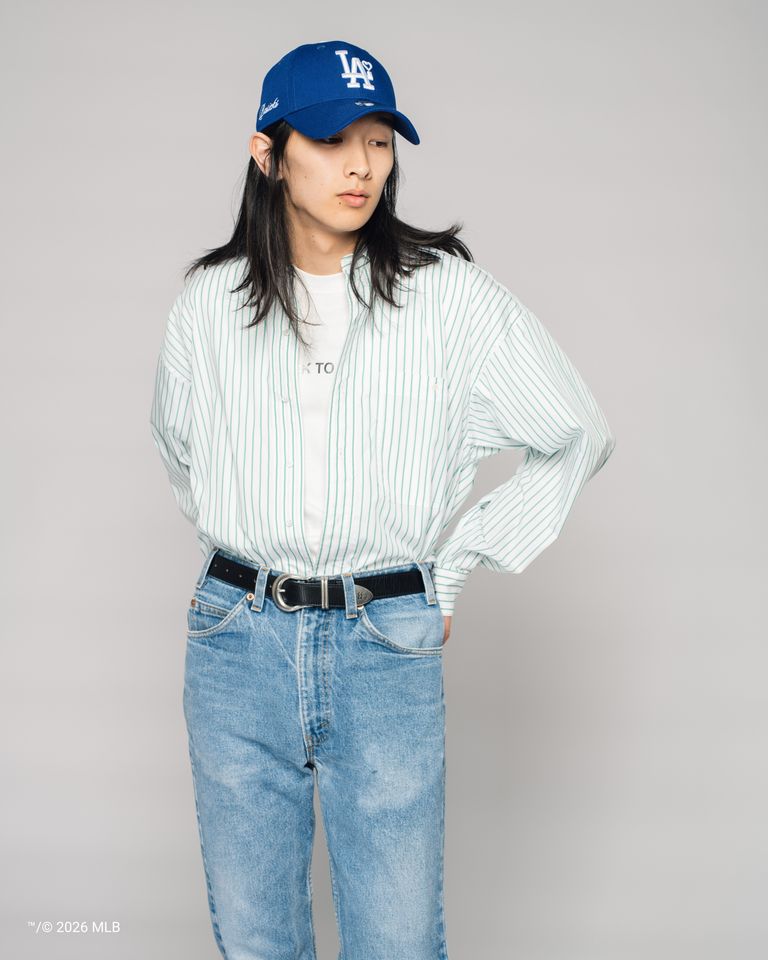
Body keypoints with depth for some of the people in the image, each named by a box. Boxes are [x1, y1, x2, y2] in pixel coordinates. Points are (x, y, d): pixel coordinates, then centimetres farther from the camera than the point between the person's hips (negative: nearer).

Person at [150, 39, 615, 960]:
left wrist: (456, 568, 2)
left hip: (388, 649, -2)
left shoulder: (448, 293, -5)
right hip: (237, 642, 2)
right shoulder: (210, 300, 3)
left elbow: (579, 437, 3)